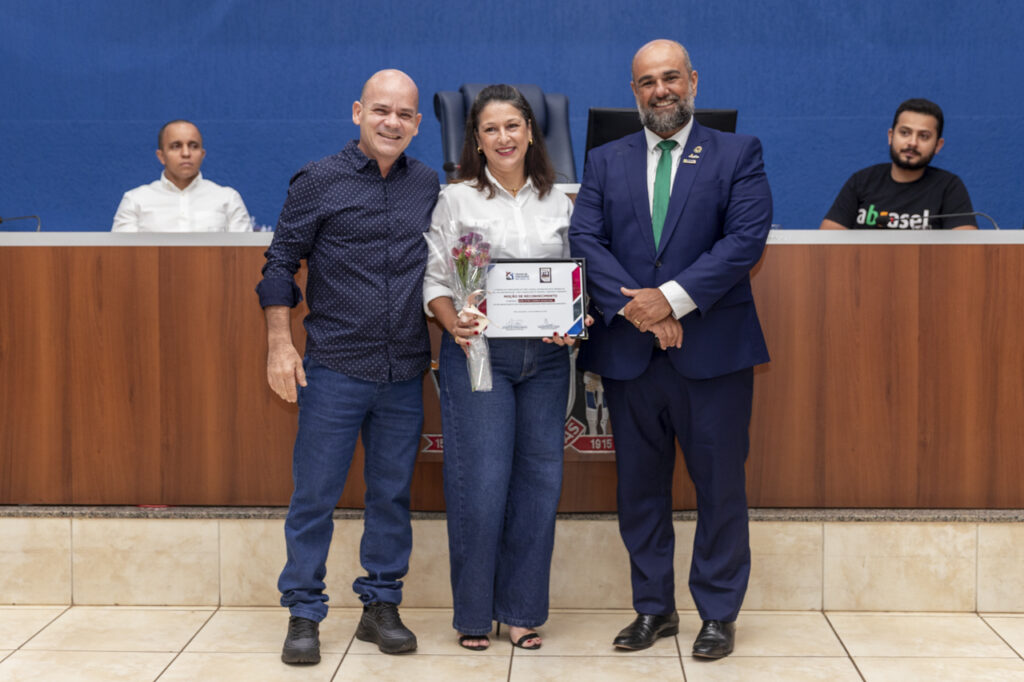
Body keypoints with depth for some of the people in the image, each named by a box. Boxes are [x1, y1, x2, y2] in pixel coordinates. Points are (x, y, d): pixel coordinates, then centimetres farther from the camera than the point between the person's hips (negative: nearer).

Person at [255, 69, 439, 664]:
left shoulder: (428, 185, 9)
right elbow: (281, 262, 0)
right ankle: (304, 614, 13)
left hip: (405, 372, 3)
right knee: (315, 494, 1)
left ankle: (381, 606, 22)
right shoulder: (319, 181, -2)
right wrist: (280, 344, -6)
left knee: (392, 494, 9)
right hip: (334, 369, -3)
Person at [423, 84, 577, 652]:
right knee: (481, 482, -5)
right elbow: (434, 280, 1)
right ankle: (474, 612, 11)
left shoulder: (557, 201, 12)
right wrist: (454, 323, -17)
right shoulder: (455, 199, 3)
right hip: (478, 351, -3)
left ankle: (522, 609, 18)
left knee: (539, 479, 4)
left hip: (546, 356, 3)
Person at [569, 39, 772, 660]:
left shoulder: (738, 154, 4)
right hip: (628, 351, 3)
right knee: (640, 486, 10)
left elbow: (747, 238, -9)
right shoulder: (606, 162, 12)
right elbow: (585, 241, 0)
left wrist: (672, 299, -17)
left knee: (720, 486, 4)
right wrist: (634, 307, -14)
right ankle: (654, 608, 24)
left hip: (712, 347, -2)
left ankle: (719, 613, 18)